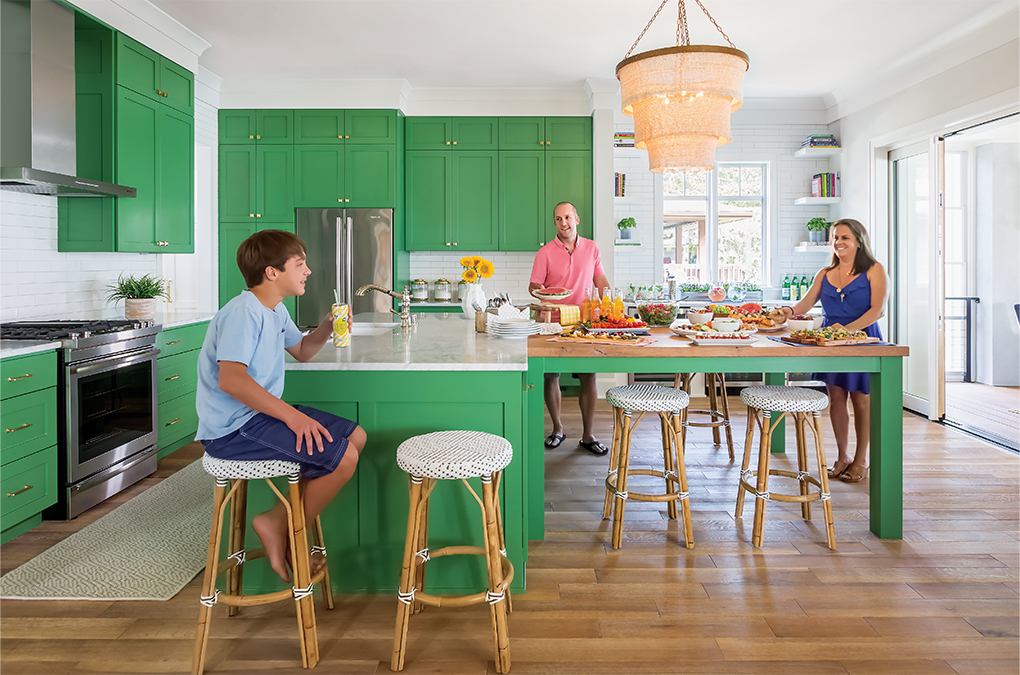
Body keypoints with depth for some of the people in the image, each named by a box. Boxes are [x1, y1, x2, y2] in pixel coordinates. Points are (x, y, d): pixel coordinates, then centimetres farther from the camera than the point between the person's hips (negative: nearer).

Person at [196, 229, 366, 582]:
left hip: (263, 413, 11)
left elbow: (301, 351, 31)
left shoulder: (276, 311, 15)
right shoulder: (243, 312, -18)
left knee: (356, 436, 9)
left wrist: (327, 327, 11)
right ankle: (278, 525, -2)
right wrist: (292, 416, -31)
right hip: (234, 429, -11)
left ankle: (283, 520, 9)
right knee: (343, 457, -22)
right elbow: (230, 379, -30)